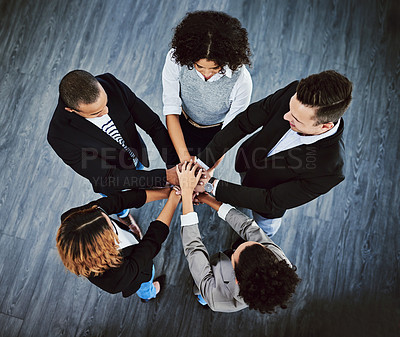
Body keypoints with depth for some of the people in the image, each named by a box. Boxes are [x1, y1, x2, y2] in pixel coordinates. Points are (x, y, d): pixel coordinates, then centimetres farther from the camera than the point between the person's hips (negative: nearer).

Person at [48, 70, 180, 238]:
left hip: (137, 155, 2)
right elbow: (106, 178, -37)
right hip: (111, 177, -2)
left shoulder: (110, 84, -33)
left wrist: (175, 164, -40)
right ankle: (124, 216, 69)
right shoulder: (60, 135, -41)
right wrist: (165, 176, -43)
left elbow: (153, 124, -28)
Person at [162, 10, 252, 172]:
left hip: (215, 132, -1)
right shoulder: (175, 59, -32)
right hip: (183, 124, 2)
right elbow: (171, 111, -26)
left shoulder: (241, 81, -35)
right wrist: (184, 156, -35)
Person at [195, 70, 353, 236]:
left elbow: (271, 202, -34)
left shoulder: (330, 168, -42)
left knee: (265, 225, 30)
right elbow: (244, 121, -25)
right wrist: (203, 162, -31)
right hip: (246, 158, 3)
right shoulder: (294, 92, -33)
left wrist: (212, 186, -36)